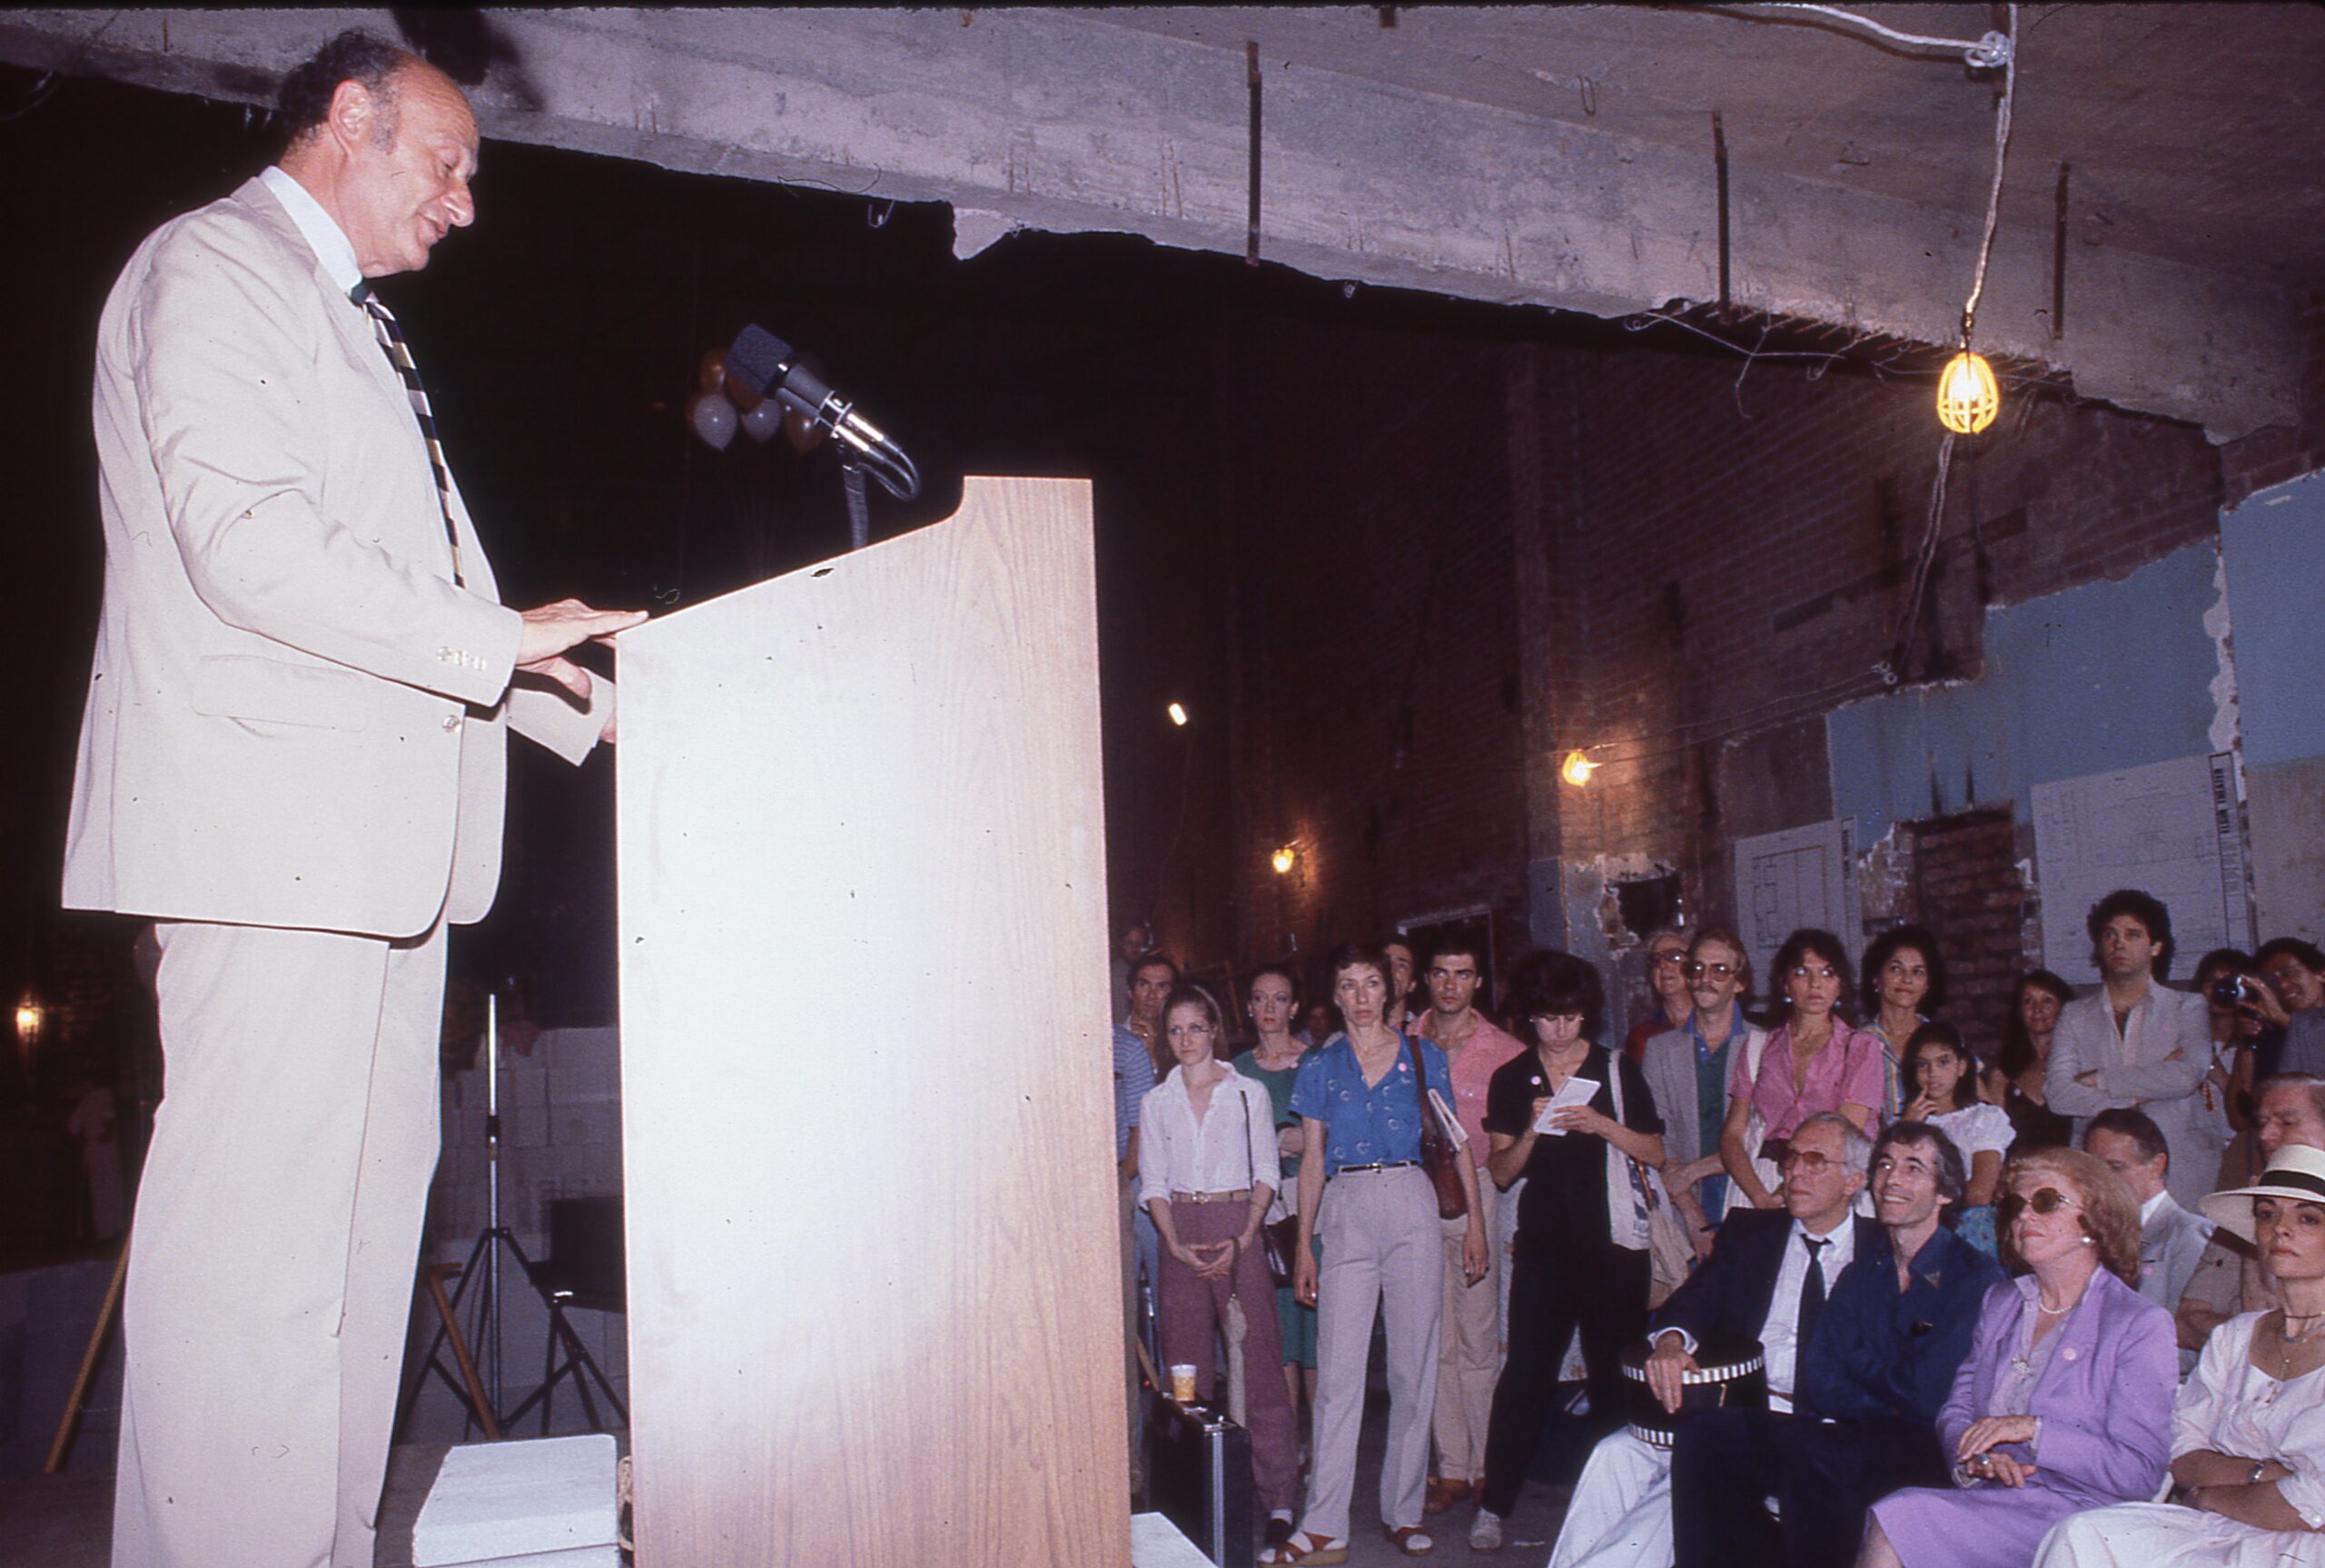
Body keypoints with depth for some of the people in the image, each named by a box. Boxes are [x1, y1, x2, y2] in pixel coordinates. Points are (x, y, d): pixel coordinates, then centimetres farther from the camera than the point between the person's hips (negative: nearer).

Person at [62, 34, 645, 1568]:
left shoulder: (359, 328, 26)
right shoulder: (212, 265, -2)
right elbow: (246, 538, -16)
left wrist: (586, 704, 17)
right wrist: (494, 641, -14)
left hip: (382, 837, 10)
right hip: (271, 822, -9)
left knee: (366, 1216, 9)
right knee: (257, 1235, -9)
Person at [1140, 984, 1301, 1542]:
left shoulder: (1248, 1093, 4)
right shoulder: (1156, 1102, 10)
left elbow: (1265, 1174, 3)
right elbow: (1153, 1182, 8)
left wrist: (1242, 1241, -9)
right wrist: (1176, 1244, -7)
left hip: (1239, 1227, -2)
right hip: (1180, 1233, 2)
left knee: (1259, 1361, -5)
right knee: (1186, 1367, 2)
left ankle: (1277, 1496, 1)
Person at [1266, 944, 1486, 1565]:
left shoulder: (1422, 1057, 8)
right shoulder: (1320, 1066, 10)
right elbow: (1312, 1159, 11)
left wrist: (1475, 1222, 1)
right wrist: (1304, 1245, 6)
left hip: (1410, 1205, 0)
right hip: (1345, 1212, 0)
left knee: (1414, 1365, 4)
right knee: (1338, 1370, -4)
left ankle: (1403, 1511, 15)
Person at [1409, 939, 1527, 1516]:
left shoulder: (1505, 1051, 1)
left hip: (1477, 1194, -2)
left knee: (1479, 1334, 0)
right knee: (1436, 1339, 6)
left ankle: (1488, 1464, 12)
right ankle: (1453, 1467, 14)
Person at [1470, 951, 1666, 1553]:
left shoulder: (1617, 1069, 7)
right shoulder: (1511, 1079, 10)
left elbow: (1655, 1153, 4)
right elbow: (1501, 1170, 7)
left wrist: (1602, 1125, -12)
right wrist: (1532, 1131, -11)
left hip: (1614, 1240, 0)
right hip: (1543, 1242, 0)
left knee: (1614, 1369, 0)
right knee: (1527, 1370, -6)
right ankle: (1493, 1503, 0)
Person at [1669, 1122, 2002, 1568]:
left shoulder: (1977, 1277, -3)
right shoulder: (1863, 1270, 15)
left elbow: (1925, 1393, -11)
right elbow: (1819, 1386, 7)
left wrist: (1857, 1361, 6)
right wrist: (1887, 1402, -11)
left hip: (1928, 1448, -6)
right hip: (1855, 1432, 6)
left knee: (1805, 1446, -36)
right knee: (1705, 1433, -15)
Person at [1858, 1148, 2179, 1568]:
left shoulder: (2140, 1325, -2)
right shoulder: (2000, 1302, 18)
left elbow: (2140, 1473, -9)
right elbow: (1956, 1411, 16)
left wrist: (2033, 1430, -18)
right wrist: (1973, 1457, -7)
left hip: (2068, 1515, -5)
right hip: (1986, 1500, 6)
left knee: (1898, 1520, -30)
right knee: (1887, 1525, -28)